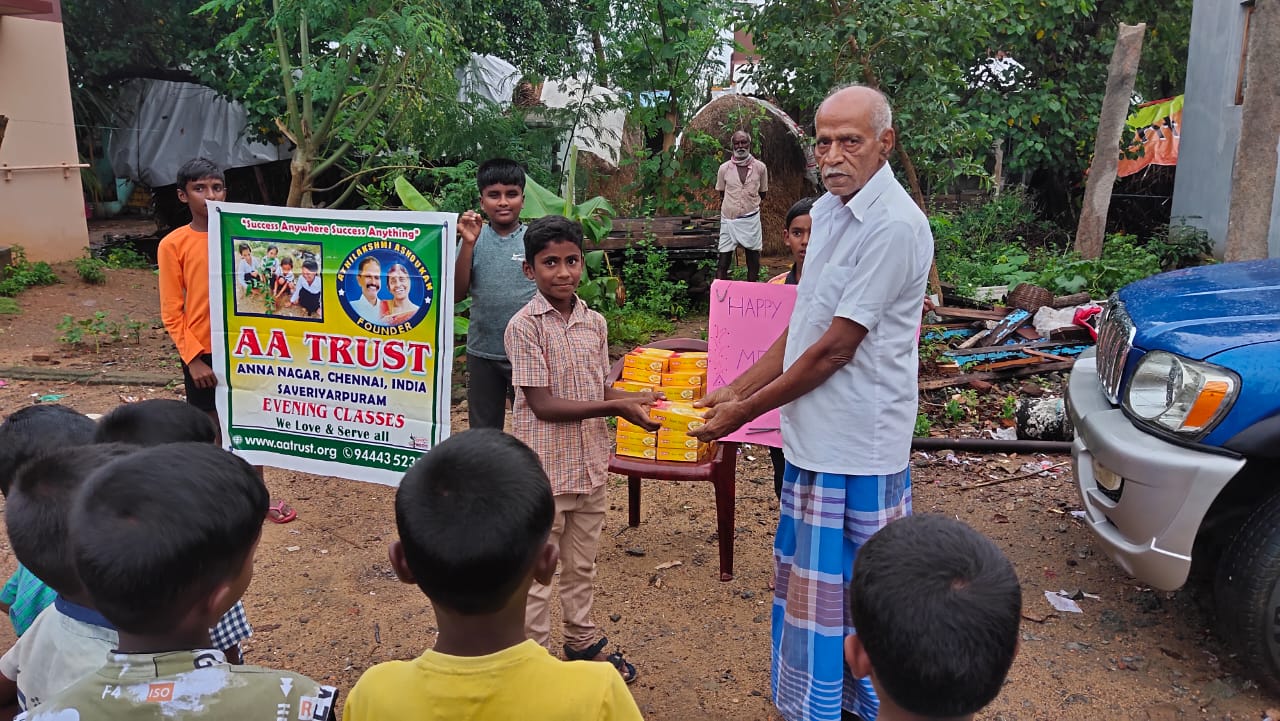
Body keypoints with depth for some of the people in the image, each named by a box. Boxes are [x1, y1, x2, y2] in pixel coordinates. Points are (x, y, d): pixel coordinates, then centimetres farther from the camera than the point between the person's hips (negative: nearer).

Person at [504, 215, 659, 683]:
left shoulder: (595, 322, 3)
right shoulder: (524, 326, -15)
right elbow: (542, 404, -19)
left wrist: (638, 400, -10)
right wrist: (617, 408, -23)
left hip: (589, 464, 6)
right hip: (544, 469, -6)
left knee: (582, 564, 22)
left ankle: (581, 640, 41)